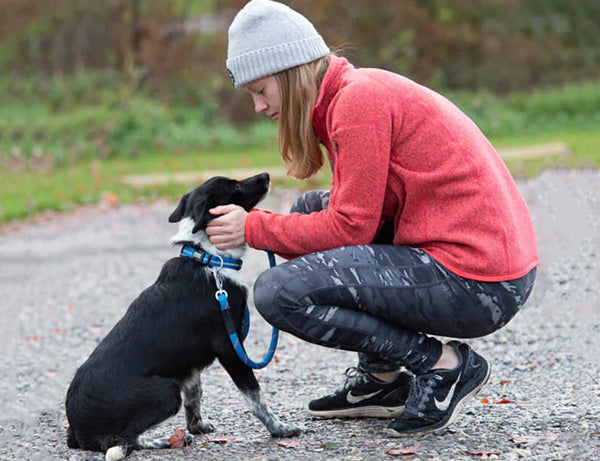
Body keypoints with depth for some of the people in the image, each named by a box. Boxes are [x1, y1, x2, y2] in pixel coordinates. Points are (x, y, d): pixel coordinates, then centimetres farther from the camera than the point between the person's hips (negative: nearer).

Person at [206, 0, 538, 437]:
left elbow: (352, 227, -14)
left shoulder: (358, 98, -13)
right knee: (312, 209, 22)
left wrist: (254, 229, -4)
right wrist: (256, 223, 8)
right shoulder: (355, 92, 17)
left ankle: (443, 365, -5)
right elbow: (349, 216, 16)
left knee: (277, 292, -14)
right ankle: (382, 378, 20)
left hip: (477, 284, -10)